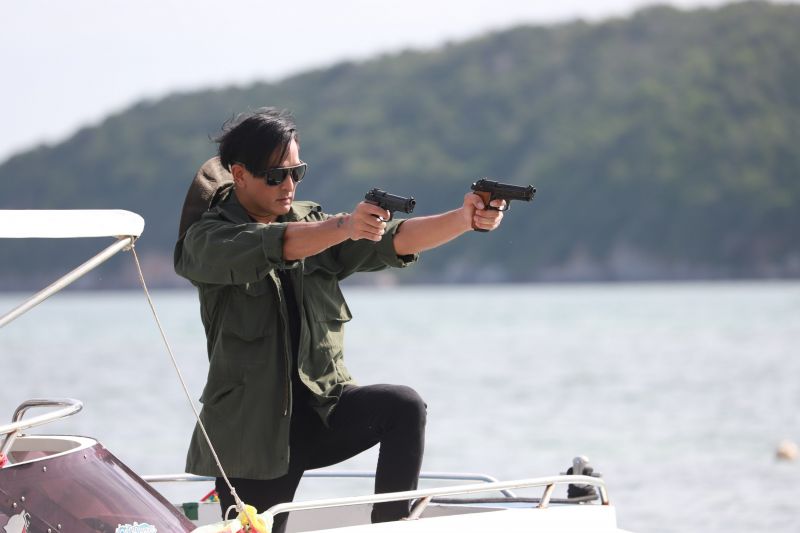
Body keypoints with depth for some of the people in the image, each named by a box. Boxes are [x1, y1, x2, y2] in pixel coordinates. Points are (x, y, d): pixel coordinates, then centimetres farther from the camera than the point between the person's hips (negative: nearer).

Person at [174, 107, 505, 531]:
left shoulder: (313, 224, 10)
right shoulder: (206, 240, -5)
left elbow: (396, 240, -5)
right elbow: (267, 248, -27)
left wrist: (465, 220, -24)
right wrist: (344, 227, -44)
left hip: (323, 407, 4)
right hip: (251, 428, -3)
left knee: (404, 406, -24)